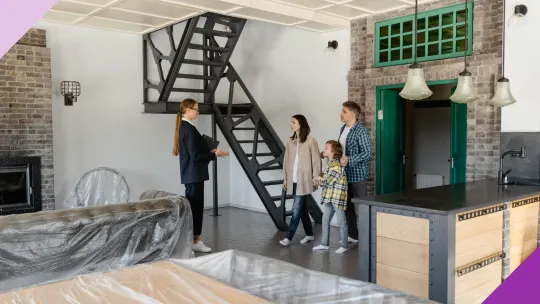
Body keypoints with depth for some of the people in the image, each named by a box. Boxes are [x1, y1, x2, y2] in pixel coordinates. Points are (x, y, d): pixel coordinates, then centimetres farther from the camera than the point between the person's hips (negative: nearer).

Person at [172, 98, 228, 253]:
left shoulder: (182, 127, 13)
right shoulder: (189, 129, -18)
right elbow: (195, 156, -21)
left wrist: (209, 152, 12)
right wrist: (214, 154, -13)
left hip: (189, 174, 10)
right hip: (194, 174, -10)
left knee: (191, 206, 13)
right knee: (195, 207, -2)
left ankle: (193, 240, 21)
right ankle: (194, 241, 6)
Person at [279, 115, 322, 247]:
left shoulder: (311, 140, -6)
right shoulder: (290, 141, 9)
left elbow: (316, 161, -6)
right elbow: (286, 160, 11)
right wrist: (285, 178, 10)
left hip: (304, 180, -6)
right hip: (293, 180, 6)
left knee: (296, 209, -6)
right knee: (301, 208, 12)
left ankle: (288, 237, -2)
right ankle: (309, 234, 25)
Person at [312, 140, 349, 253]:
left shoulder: (337, 166, -17)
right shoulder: (330, 165, 13)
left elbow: (327, 181, -20)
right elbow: (325, 181, 12)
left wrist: (319, 180, -2)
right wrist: (319, 180, -9)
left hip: (338, 198, -9)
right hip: (328, 197, 9)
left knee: (341, 222, 3)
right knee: (325, 220, 13)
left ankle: (344, 245, 14)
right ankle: (324, 244, 22)